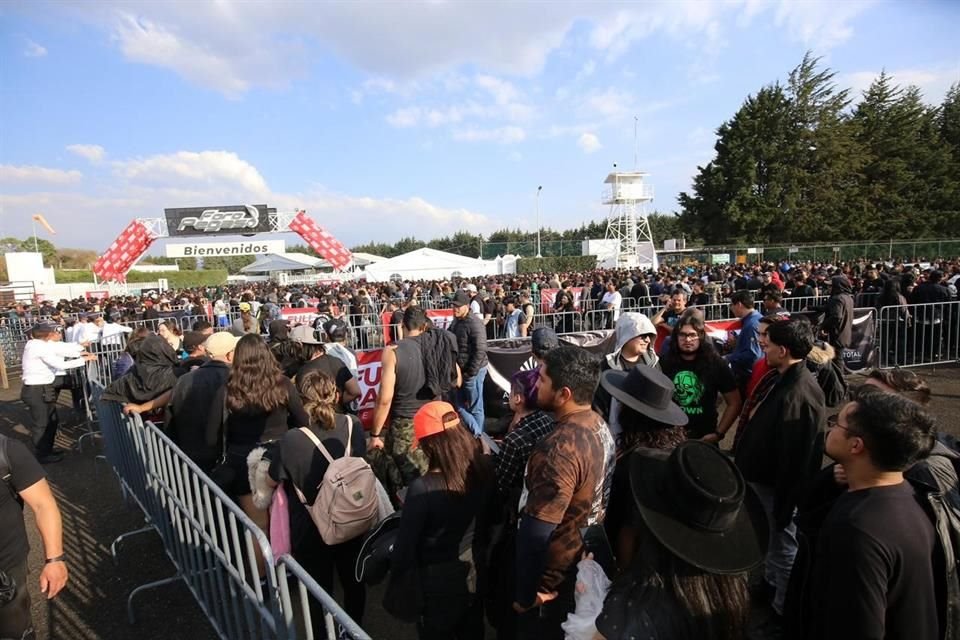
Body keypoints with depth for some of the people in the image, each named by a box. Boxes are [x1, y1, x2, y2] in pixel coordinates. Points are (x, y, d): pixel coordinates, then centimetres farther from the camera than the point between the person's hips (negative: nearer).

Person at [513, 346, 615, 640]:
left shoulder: (559, 448, -33)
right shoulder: (600, 425, -5)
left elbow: (538, 531, -29)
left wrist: (526, 593, -16)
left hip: (558, 576, -7)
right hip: (590, 562, 8)